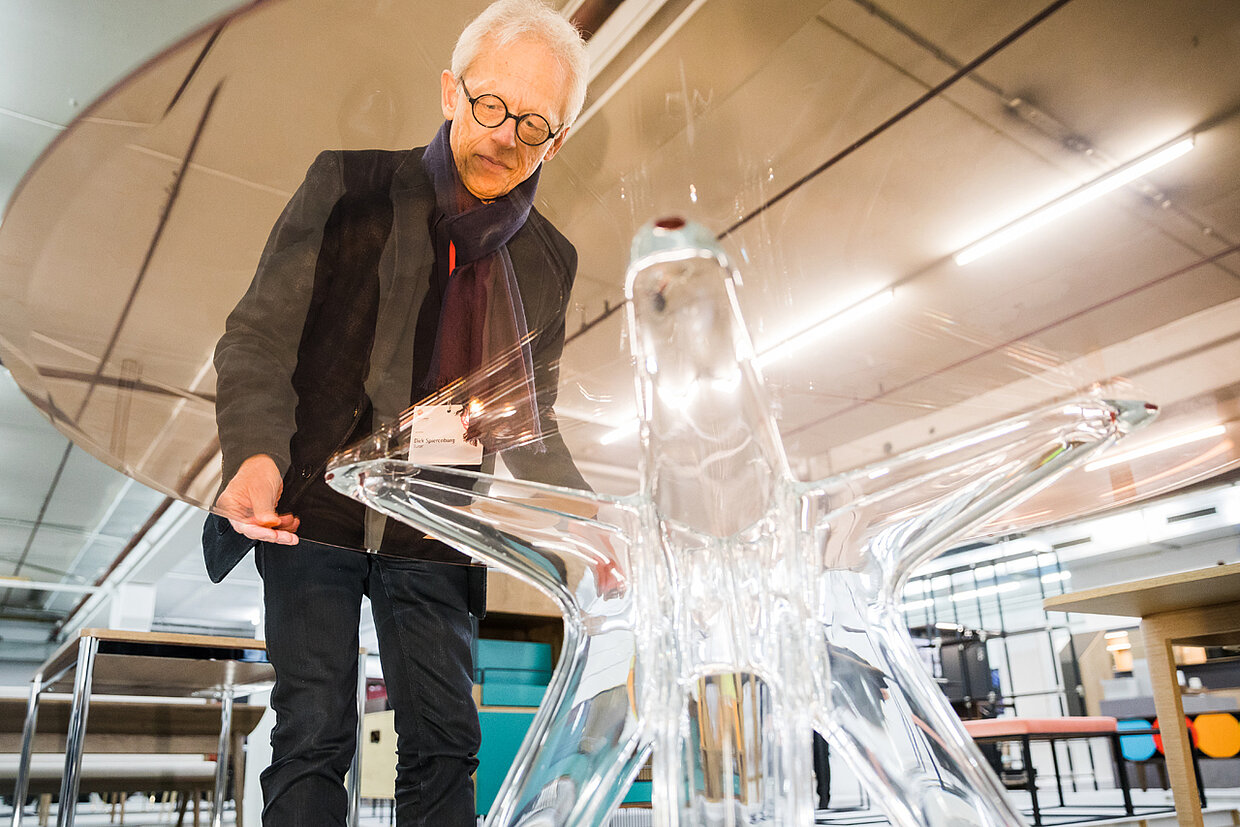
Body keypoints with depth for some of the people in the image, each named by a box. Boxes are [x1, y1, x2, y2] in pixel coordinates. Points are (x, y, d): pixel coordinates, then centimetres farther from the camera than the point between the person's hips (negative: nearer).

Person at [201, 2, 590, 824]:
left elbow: (529, 424, 9)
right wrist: (258, 454, -24)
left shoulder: (547, 262, 6)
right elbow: (258, 337, -6)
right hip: (315, 508, -2)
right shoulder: (352, 185, -4)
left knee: (444, 744, 5)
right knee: (314, 739, -3)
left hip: (433, 538, 3)